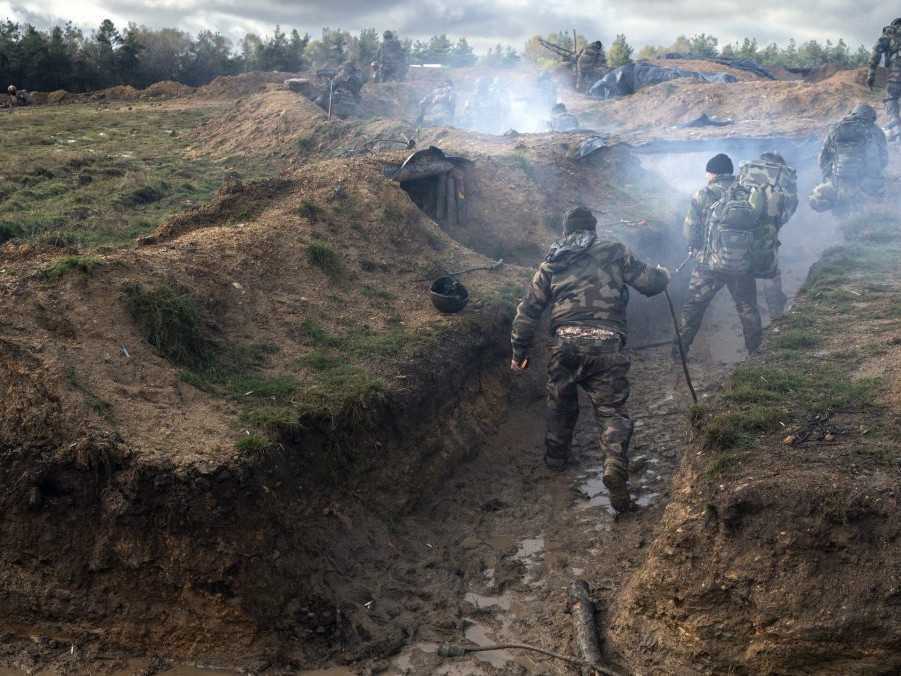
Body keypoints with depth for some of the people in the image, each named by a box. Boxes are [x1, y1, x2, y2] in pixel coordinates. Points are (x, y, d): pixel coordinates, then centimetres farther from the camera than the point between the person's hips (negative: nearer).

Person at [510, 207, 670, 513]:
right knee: (612, 409, 4)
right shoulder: (613, 252, 8)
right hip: (606, 345, -3)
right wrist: (663, 274, 31)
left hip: (565, 343, 3)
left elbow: (528, 309, 14)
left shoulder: (551, 264, 17)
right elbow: (650, 282, 7)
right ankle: (616, 463, -17)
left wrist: (520, 351, 20)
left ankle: (555, 457, 40)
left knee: (561, 403, 25)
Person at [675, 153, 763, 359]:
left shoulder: (704, 195, -5)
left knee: (693, 306, 9)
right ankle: (755, 349, 25)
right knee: (748, 307, 18)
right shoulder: (749, 195, 2)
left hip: (710, 263, -2)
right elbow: (758, 227, 5)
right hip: (742, 264, 2)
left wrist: (695, 247, 16)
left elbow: (690, 228, -3)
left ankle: (679, 350, 11)